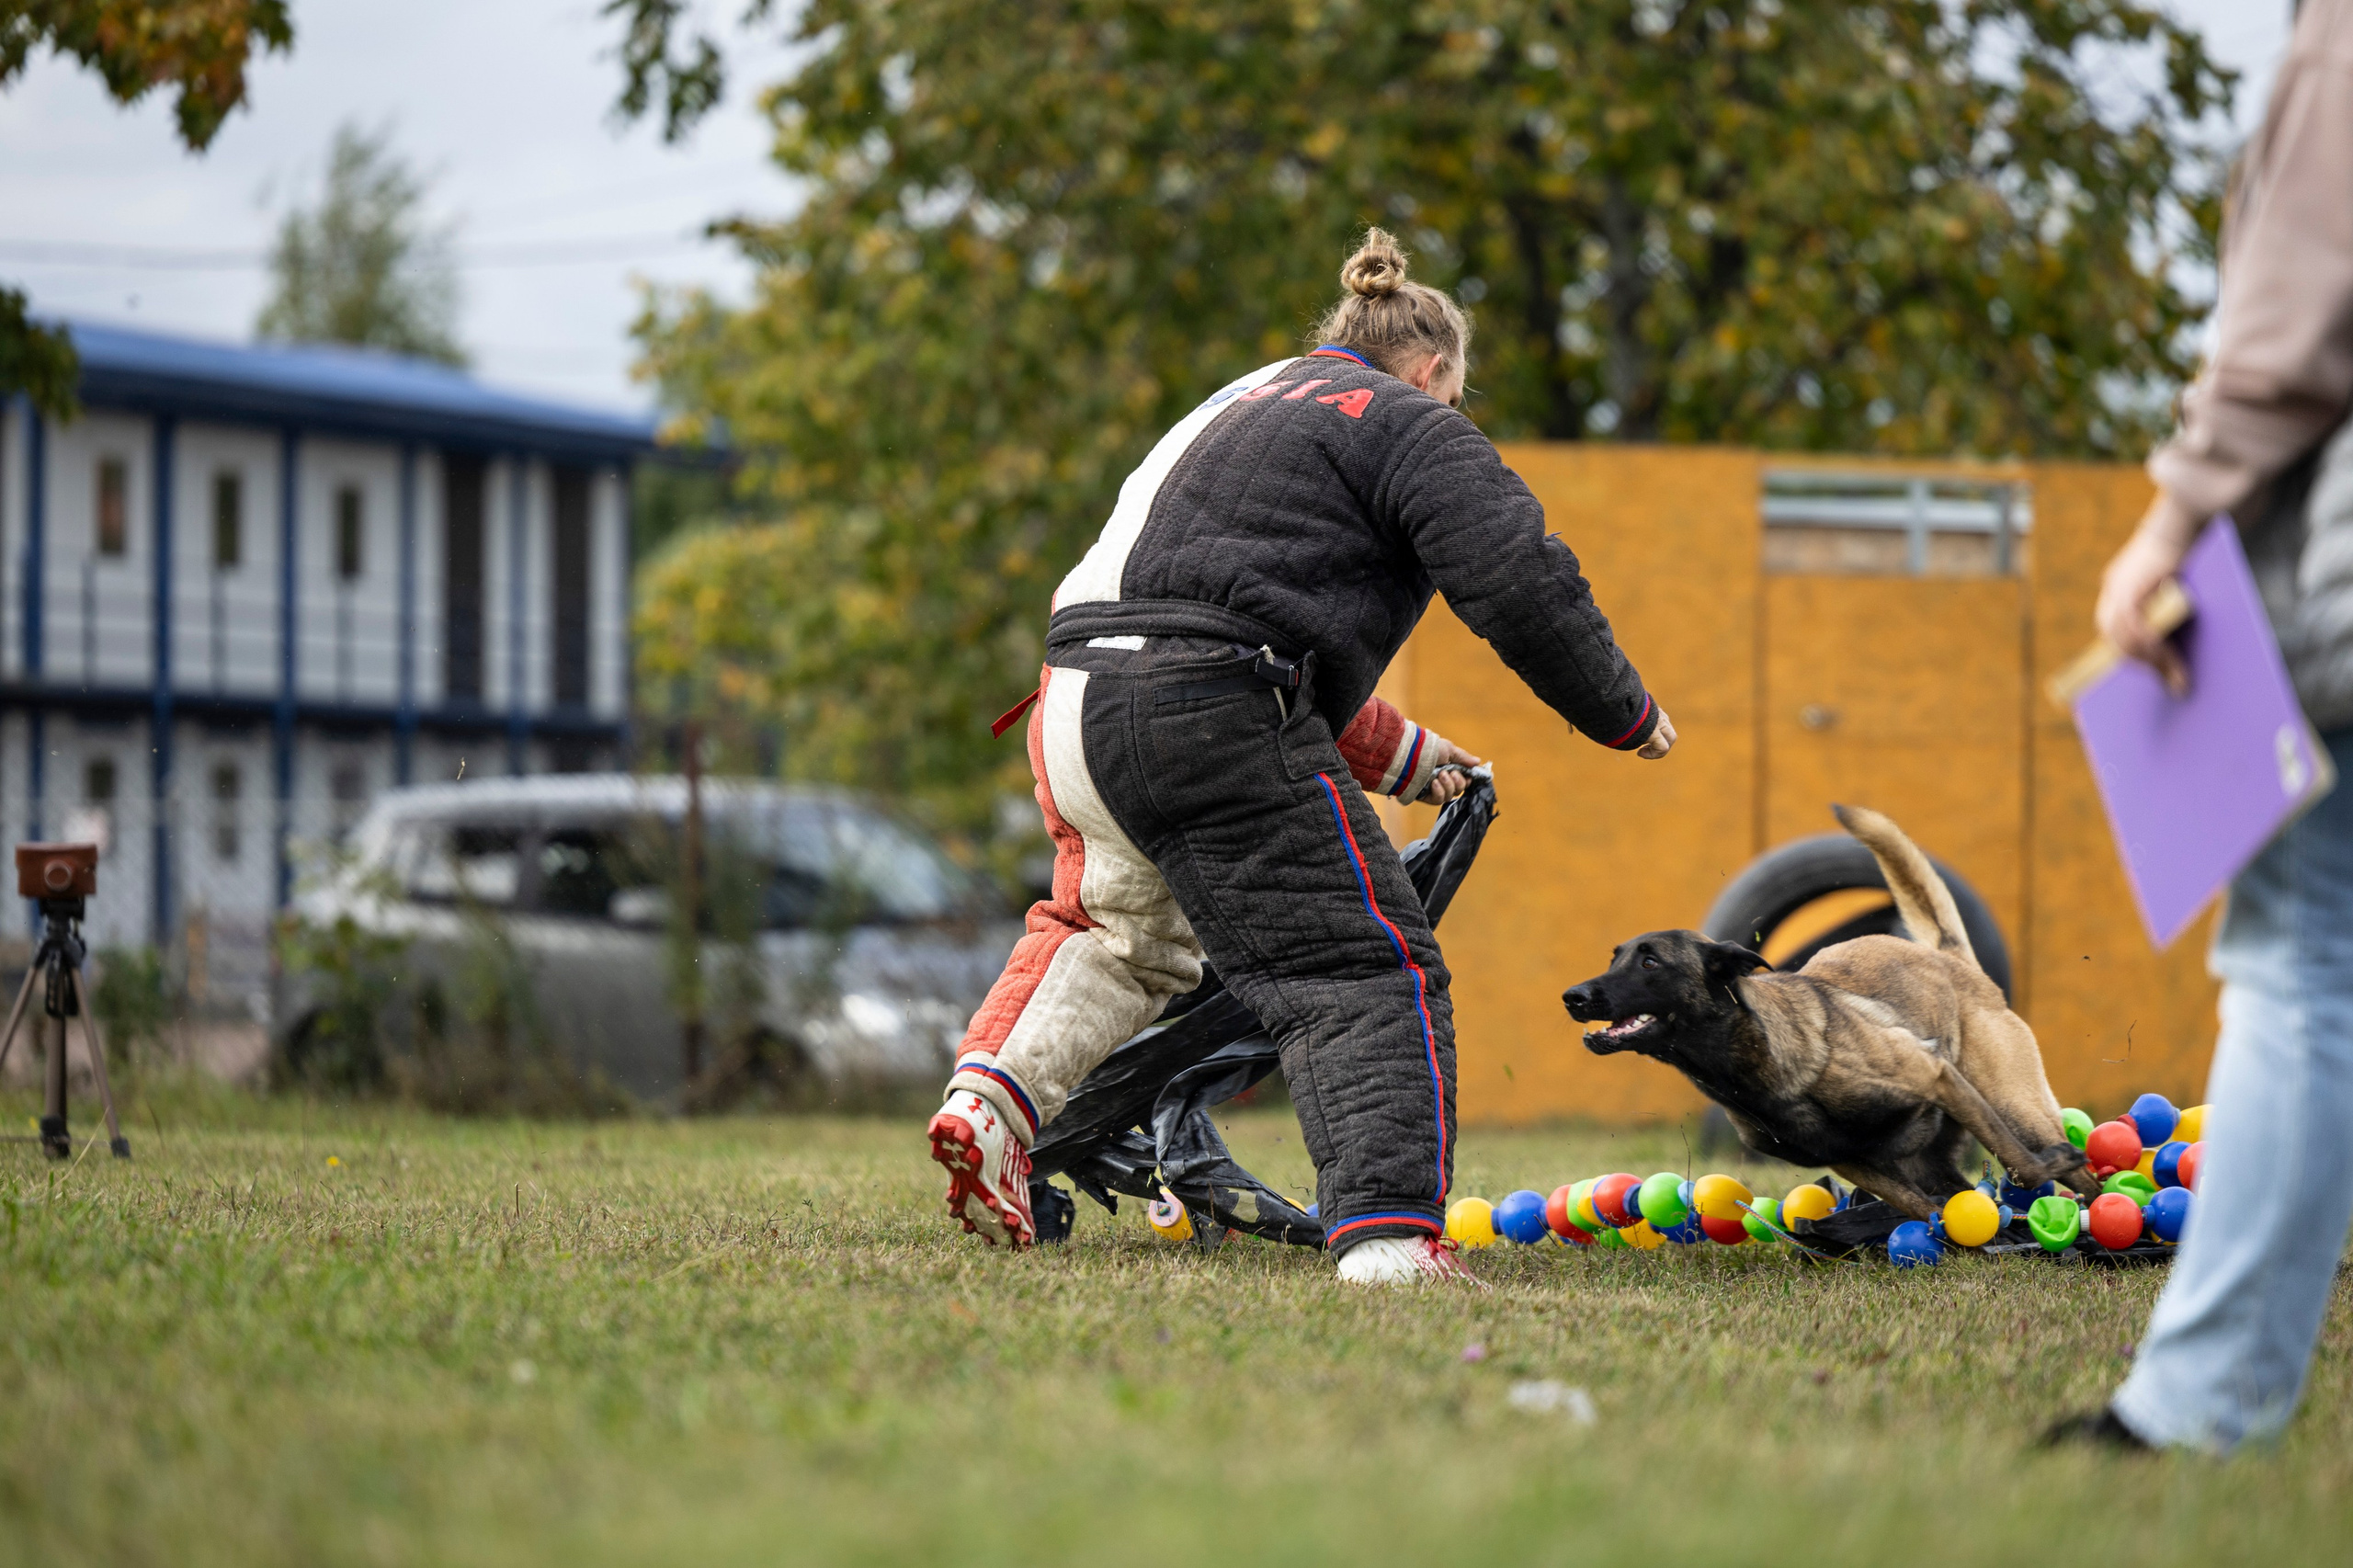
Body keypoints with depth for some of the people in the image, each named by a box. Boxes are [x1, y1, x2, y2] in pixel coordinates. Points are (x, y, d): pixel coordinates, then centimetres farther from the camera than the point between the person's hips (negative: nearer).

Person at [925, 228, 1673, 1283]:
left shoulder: (1244, 405, 33)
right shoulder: (1408, 425, 6)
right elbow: (1522, 584, -5)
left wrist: (1399, 755, 41)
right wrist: (1625, 715, 9)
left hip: (1078, 702, 8)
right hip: (1206, 720, -8)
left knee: (1120, 931, 33)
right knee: (1365, 972, -4)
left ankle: (993, 1093, 14)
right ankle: (1389, 1236, -15)